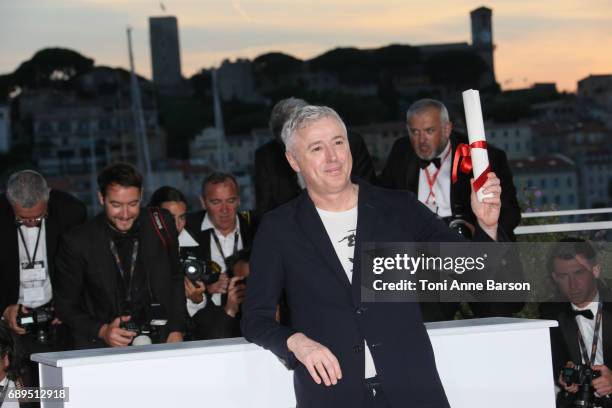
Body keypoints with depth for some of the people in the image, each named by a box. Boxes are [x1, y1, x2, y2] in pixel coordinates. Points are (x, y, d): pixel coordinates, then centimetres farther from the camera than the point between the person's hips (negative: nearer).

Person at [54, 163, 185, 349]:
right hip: (101, 347, -1)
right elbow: (66, 305, 3)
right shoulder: (77, 242, -4)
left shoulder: (161, 224, 4)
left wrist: (176, 331, 3)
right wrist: (102, 331, -12)